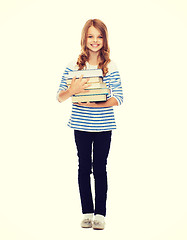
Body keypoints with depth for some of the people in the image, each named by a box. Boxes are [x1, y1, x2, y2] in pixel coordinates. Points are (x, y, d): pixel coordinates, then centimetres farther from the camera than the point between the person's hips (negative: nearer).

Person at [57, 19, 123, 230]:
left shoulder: (110, 67, -2)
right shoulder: (74, 66, 0)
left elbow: (118, 99, -6)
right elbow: (60, 97, 0)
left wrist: (93, 103, -17)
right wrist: (72, 91, -22)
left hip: (103, 126, -1)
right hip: (81, 125, 1)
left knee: (100, 169, 4)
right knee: (84, 168, 8)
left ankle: (100, 214, 14)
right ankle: (87, 212, 19)